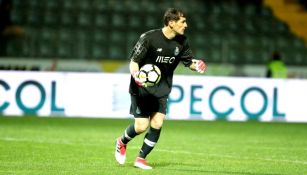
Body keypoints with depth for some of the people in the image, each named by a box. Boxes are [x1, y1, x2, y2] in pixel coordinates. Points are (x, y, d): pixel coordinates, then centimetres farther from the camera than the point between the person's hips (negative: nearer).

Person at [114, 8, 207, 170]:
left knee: (157, 124, -8)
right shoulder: (149, 38, -18)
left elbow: (189, 61, 10)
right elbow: (134, 61, -12)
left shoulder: (181, 42, -2)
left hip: (162, 90, 5)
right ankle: (122, 142, 26)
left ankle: (141, 158, 8)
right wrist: (135, 75, -33)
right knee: (141, 126, -7)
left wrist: (196, 65, -14)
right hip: (142, 88, -5)